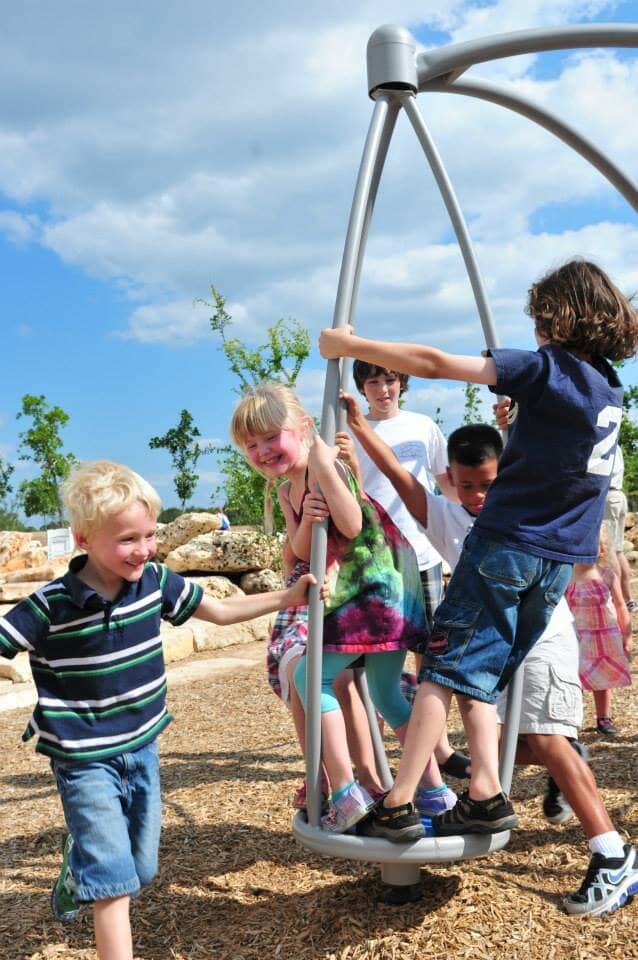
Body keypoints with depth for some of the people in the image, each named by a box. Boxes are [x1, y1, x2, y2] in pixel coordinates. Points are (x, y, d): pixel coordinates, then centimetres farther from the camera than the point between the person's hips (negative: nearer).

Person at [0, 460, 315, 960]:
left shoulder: (156, 582, -6)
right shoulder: (50, 606, -19)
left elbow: (222, 610, 5)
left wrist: (287, 597, 3)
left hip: (141, 749, 5)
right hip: (85, 759, -5)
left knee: (142, 869, 17)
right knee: (114, 881, -7)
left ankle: (76, 872, 48)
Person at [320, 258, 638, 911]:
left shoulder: (547, 368, -11)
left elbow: (434, 363, -17)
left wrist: (349, 344, -11)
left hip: (504, 542, -7)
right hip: (559, 558, 7)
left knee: (448, 667, -3)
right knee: (481, 674, 13)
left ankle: (399, 804, -3)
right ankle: (485, 795, 4)